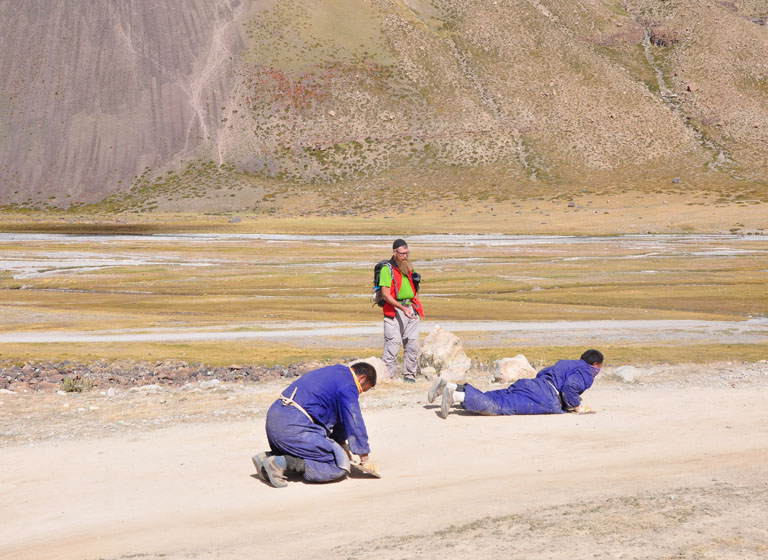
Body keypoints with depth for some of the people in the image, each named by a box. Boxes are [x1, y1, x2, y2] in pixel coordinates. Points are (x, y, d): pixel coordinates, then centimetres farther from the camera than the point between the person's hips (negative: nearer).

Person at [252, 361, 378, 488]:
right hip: (293, 427, -10)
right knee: (340, 467, -8)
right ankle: (284, 462, -17)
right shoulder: (348, 385, -4)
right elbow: (355, 423, -3)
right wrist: (365, 460, 6)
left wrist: (342, 444, 41)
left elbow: (337, 415, 34)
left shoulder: (335, 372, 24)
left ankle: (266, 458, 11)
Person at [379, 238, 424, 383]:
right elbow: (385, 294, -14)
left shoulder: (409, 267, 16)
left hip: (411, 309, 6)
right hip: (394, 311, -6)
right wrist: (402, 308, -23)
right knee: (392, 344, -11)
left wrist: (415, 305, 13)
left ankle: (409, 376, 14)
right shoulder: (387, 269, -6)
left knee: (412, 344, 6)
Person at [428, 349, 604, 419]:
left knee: (490, 398, 3)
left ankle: (450, 387, -9)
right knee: (499, 406, -25)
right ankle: (458, 396, -42)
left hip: (532, 384, 9)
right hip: (543, 397, -9)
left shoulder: (566, 363, 32)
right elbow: (570, 386, -16)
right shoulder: (586, 373, 4)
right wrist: (577, 406, -1)